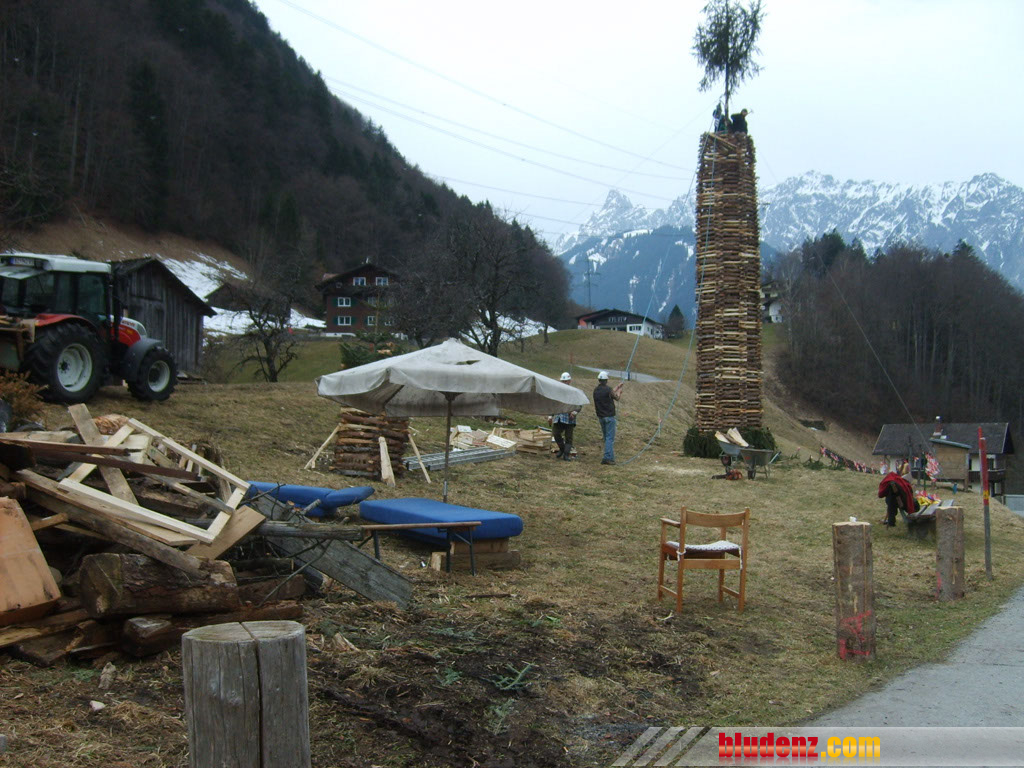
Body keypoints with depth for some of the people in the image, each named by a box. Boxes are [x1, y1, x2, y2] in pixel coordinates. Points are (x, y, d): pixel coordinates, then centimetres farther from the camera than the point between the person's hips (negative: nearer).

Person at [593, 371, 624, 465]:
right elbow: (616, 397, 1)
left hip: (600, 417, 7)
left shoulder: (596, 390, 5)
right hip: (609, 416, -7)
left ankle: (610, 456, 22)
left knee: (606, 437, 16)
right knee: (610, 437, -6)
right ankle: (608, 458, -14)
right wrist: (619, 391, 22)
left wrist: (616, 388, 30)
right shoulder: (608, 389, -16)